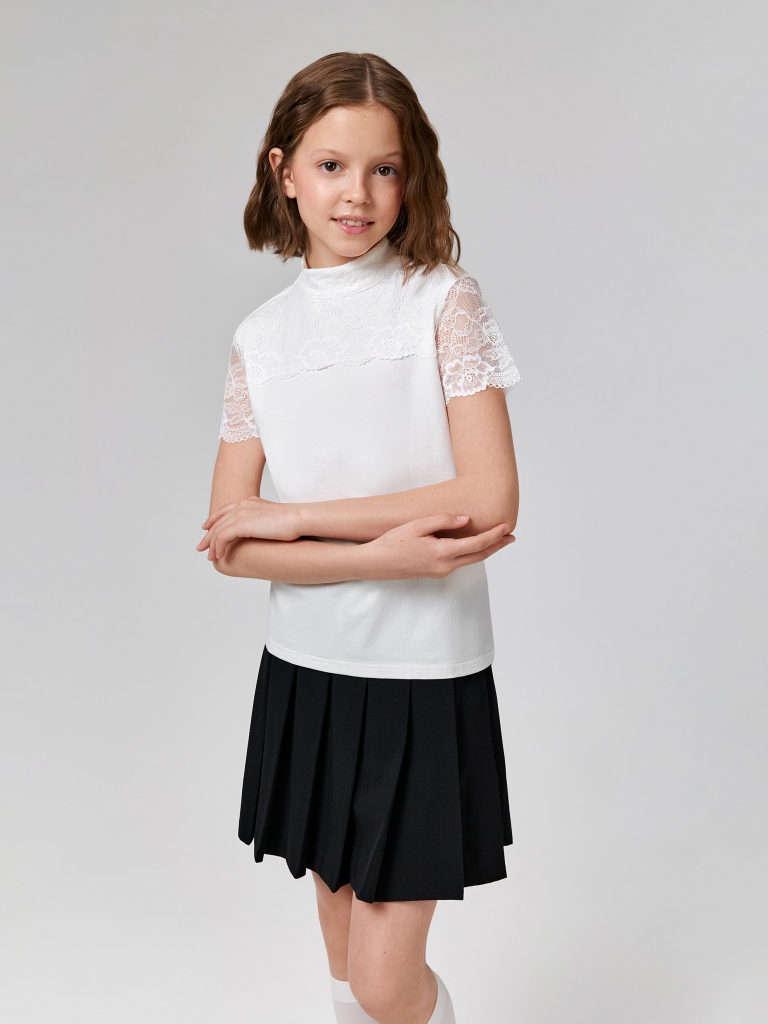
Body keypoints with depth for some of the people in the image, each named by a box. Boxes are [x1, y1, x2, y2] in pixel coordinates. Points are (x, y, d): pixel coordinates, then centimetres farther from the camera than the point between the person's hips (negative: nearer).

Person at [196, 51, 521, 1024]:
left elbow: (490, 503, -17)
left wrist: (294, 516, -13)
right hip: (307, 669, 4)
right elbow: (227, 543, -4)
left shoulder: (443, 300, -7)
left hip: (426, 674, -3)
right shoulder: (261, 337, 2)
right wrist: (382, 554, -19)